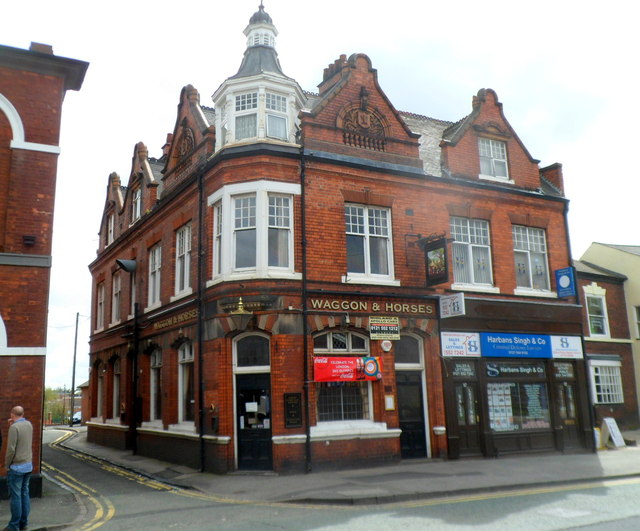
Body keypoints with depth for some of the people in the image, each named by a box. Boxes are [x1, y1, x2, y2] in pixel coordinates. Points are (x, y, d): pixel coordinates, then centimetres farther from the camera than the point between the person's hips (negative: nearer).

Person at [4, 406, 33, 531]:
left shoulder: (14, 427, -17)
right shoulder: (29, 424, 5)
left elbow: (11, 449, -18)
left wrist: (7, 465, -5)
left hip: (16, 466, -7)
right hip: (28, 465, 7)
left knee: (15, 496, 0)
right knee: (24, 494, 12)